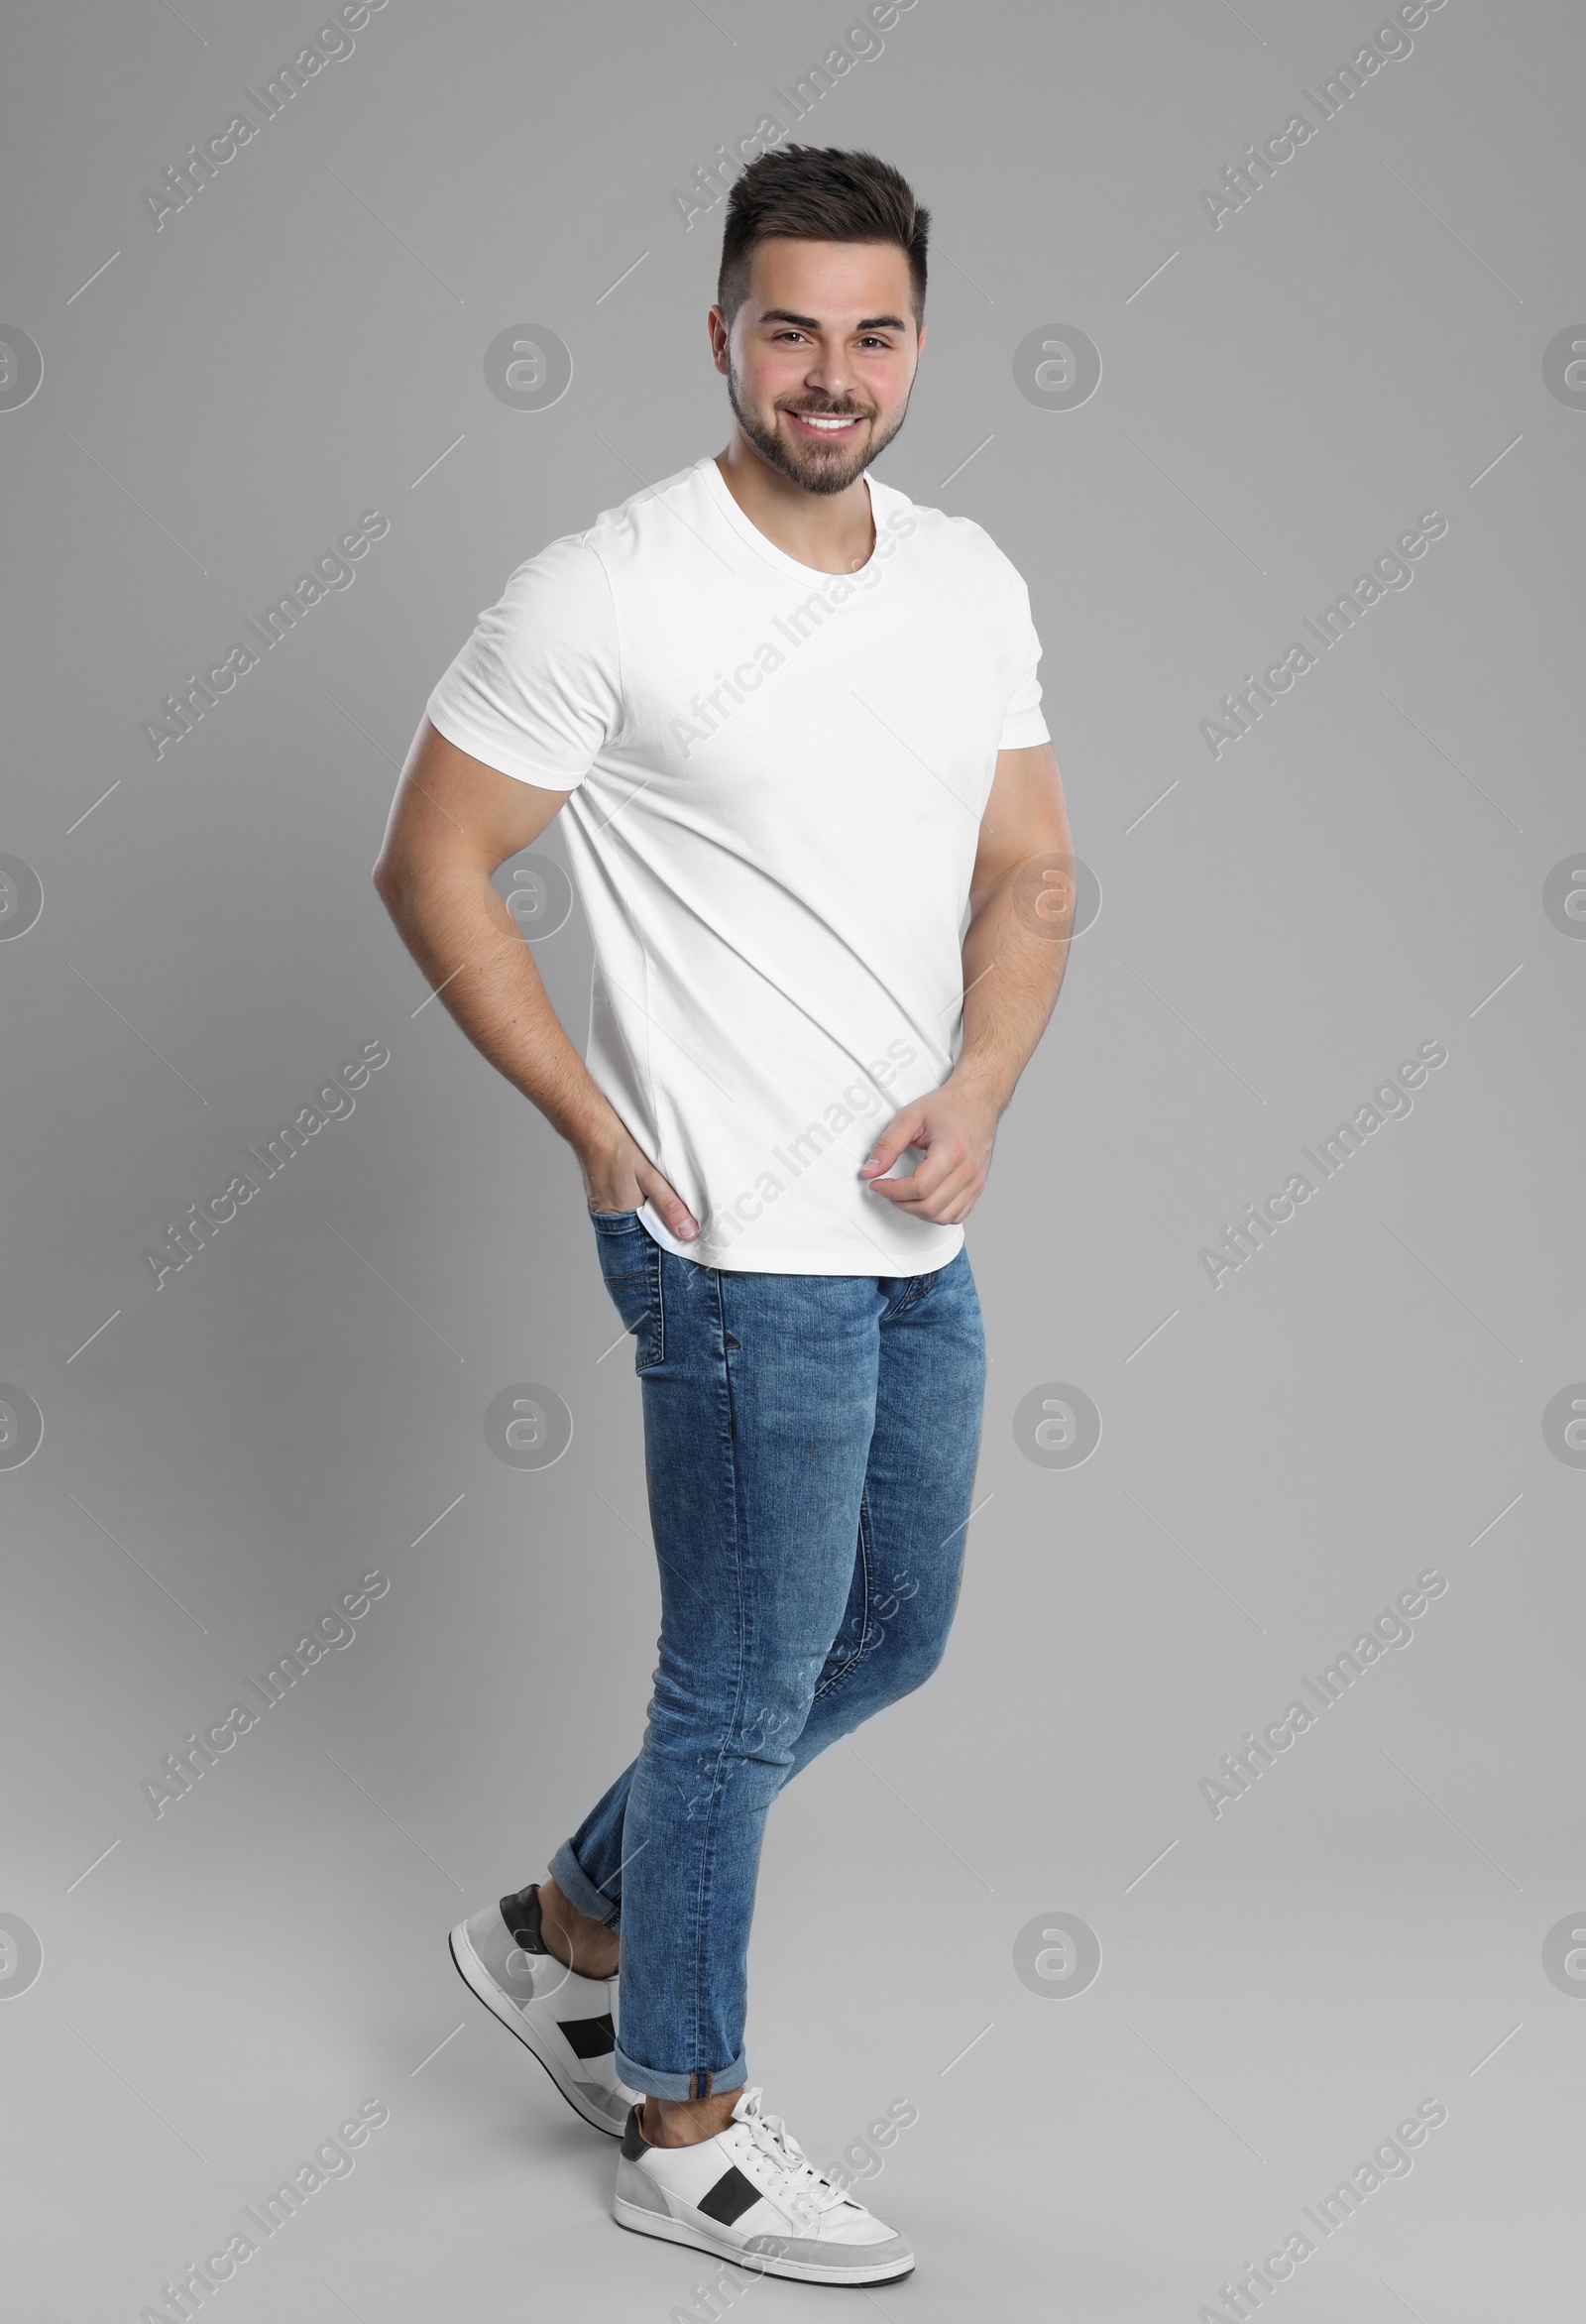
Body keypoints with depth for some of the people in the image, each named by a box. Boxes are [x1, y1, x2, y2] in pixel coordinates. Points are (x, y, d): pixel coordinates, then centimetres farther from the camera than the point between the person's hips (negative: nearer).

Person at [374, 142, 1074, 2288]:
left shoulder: (972, 581, 6)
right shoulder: (608, 597, -14)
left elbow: (1030, 873, 11)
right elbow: (431, 859, -9)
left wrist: (978, 1088, -6)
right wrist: (598, 1130, -11)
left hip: (918, 1233, 8)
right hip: (746, 1246, -8)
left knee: (893, 1633, 20)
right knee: (747, 1688, 3)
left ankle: (571, 1932, 38)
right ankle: (686, 2129, 23)